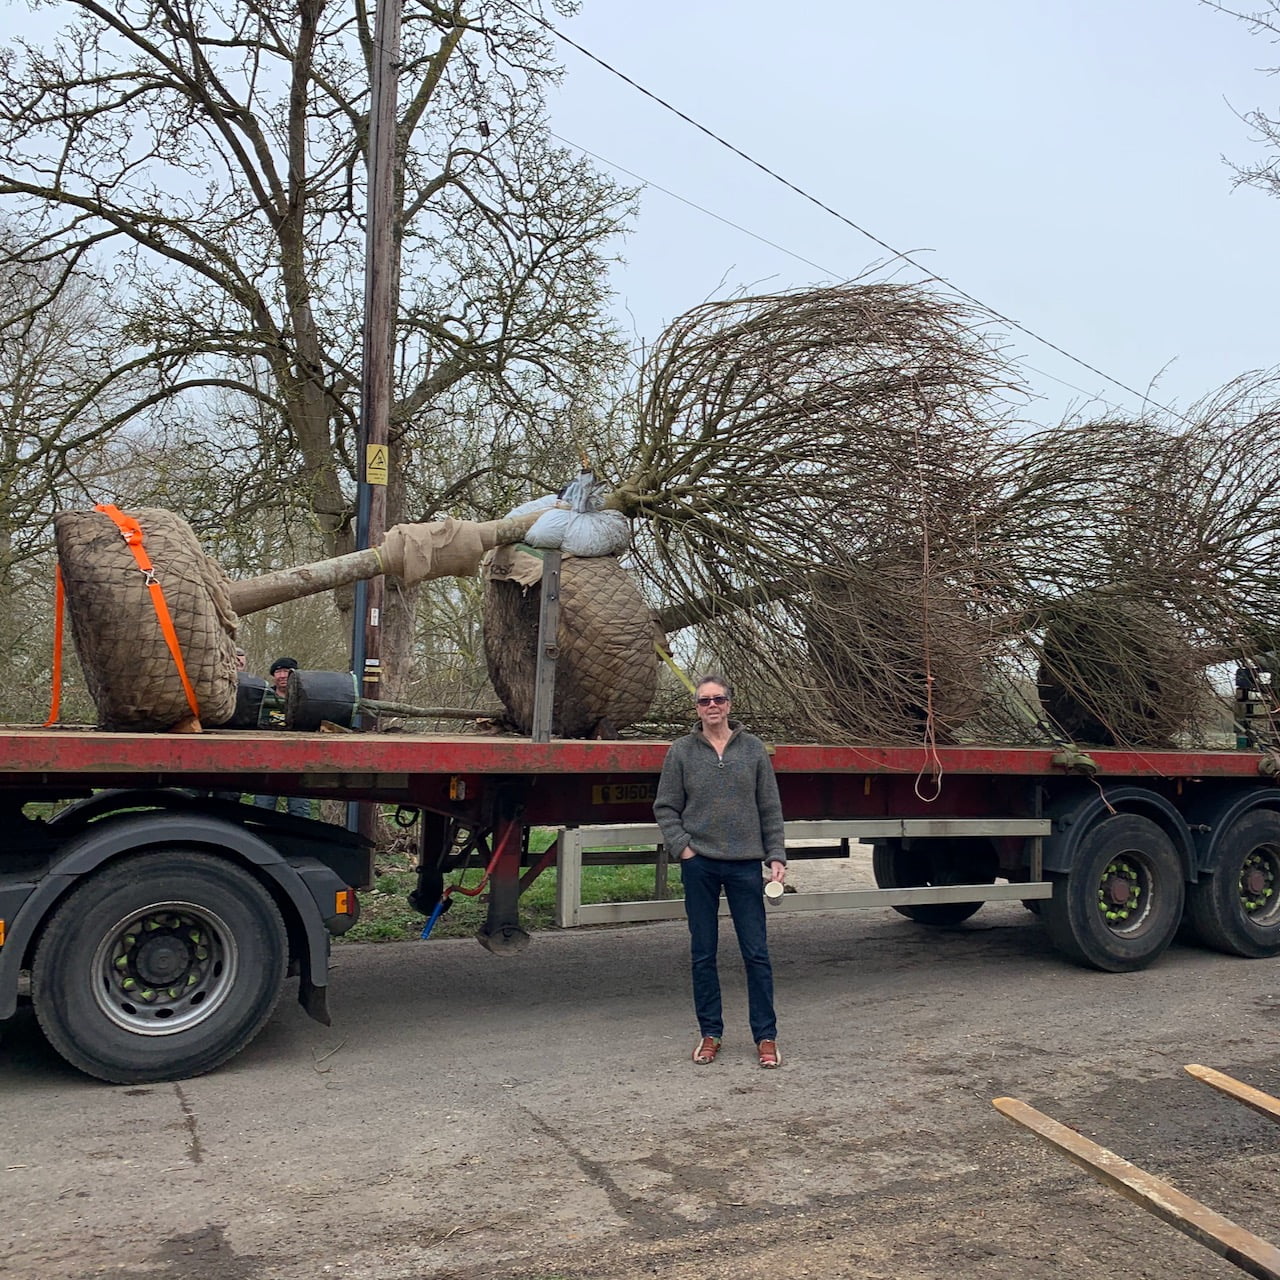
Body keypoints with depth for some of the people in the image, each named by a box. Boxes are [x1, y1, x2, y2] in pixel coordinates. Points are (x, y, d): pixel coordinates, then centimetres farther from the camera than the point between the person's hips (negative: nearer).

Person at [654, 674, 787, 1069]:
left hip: (745, 863, 0)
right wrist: (682, 846, -7)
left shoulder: (753, 748, 4)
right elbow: (665, 808, 5)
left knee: (756, 953, 3)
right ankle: (709, 1033, 22)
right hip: (699, 864, 0)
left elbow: (770, 809, 7)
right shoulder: (681, 751, 2)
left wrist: (776, 857, 2)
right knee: (703, 954, 9)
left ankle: (766, 1036, 15)